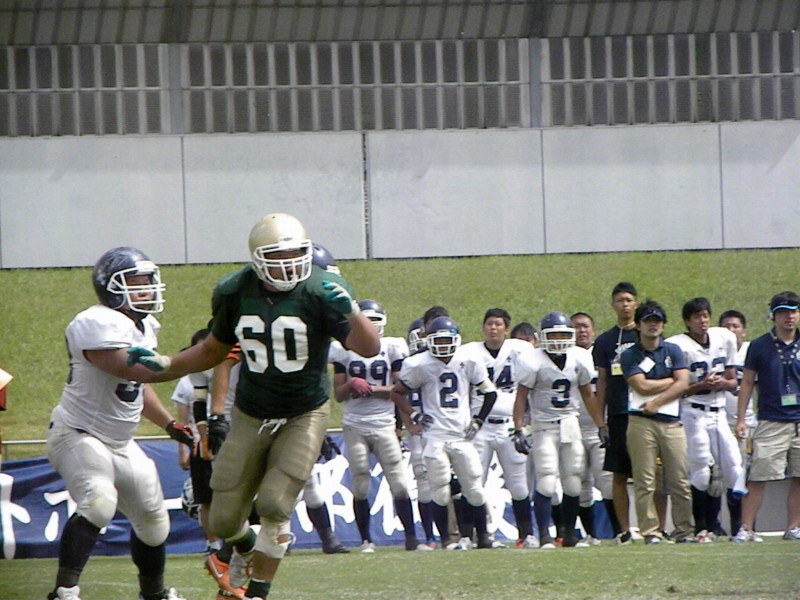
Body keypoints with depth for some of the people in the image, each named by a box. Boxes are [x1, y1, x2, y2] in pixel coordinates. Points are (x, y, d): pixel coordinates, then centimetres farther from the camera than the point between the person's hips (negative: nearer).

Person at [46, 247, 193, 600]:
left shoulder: (144, 327, 7)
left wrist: (169, 423, 17)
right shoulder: (99, 325, -24)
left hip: (119, 444, 9)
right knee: (99, 503, -33)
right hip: (79, 435, -9)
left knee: (152, 518, 18)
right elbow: (132, 369, -35)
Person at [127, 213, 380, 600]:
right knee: (224, 519, 5)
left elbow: (369, 348, -22)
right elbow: (215, 350, 12)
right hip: (251, 418, 3)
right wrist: (165, 365, 2)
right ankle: (246, 547, 42)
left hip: (304, 416, -3)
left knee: (275, 505, -18)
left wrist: (350, 311, -40)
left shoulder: (319, 292, -16)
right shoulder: (236, 293, -6)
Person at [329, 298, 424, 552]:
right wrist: (351, 385, -13)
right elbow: (338, 394, 7)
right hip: (355, 424, 1)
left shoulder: (391, 348, 5)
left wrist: (371, 389, -11)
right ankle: (366, 540, 8)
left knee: (399, 483, -4)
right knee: (360, 487, -1)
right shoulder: (344, 351, 7)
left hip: (384, 424, 0)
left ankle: (411, 538, 2)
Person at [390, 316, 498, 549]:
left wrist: (478, 420, 8)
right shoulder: (420, 365, -4)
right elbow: (397, 392, 8)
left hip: (462, 435, 2)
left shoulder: (468, 362, 3)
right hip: (435, 436, -2)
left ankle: (483, 536, 14)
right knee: (440, 492, -4)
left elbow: (490, 393, 15)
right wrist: (413, 415, -1)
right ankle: (445, 539, 6)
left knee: (474, 490, 2)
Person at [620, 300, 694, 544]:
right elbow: (642, 386, -6)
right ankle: (650, 532, -2)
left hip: (671, 421, 2)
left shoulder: (673, 351, 13)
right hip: (642, 422, -2)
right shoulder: (629, 356, 6)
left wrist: (657, 401, -7)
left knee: (680, 482, -1)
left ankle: (683, 531, 6)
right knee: (645, 481, -5)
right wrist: (671, 380, 2)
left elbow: (683, 384, 2)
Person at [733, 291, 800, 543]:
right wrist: (740, 419, 0)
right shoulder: (760, 346, 2)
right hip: (770, 423, -3)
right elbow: (747, 383, 5)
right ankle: (746, 529, -5)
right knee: (758, 477, -7)